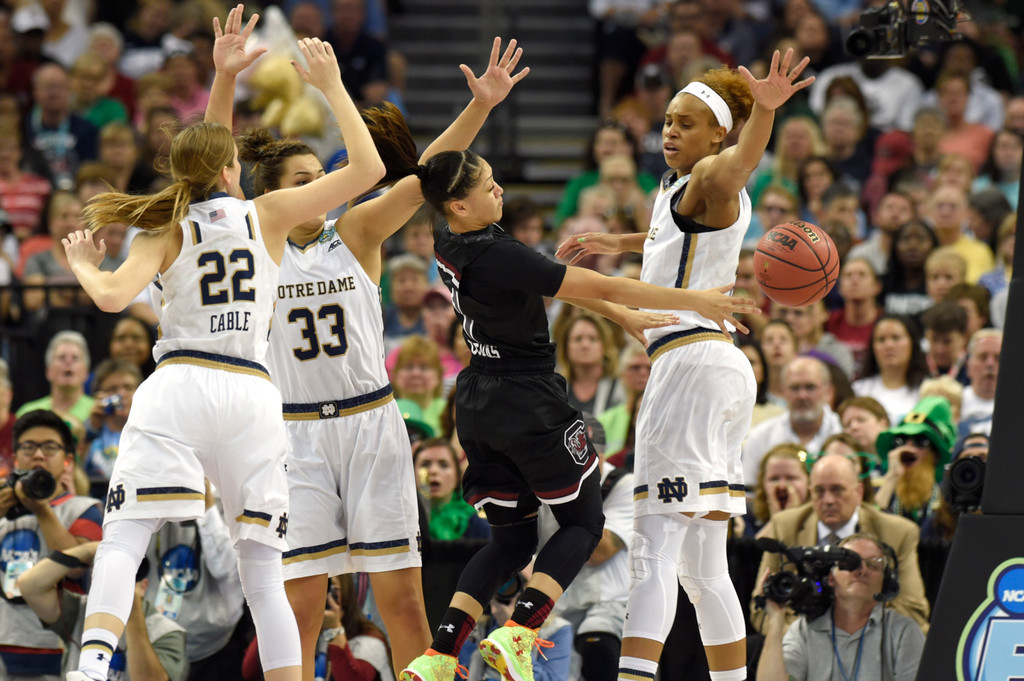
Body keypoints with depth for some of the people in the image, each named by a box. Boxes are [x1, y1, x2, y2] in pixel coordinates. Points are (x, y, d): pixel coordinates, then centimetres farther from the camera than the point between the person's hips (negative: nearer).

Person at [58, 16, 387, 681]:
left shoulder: (166, 233, 8)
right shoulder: (268, 214, 10)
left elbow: (113, 296, -8)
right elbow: (368, 168, 9)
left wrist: (85, 266, 14)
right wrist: (332, 87, 16)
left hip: (178, 385, -1)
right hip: (252, 395, 1)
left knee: (122, 543, -7)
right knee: (263, 576, 7)